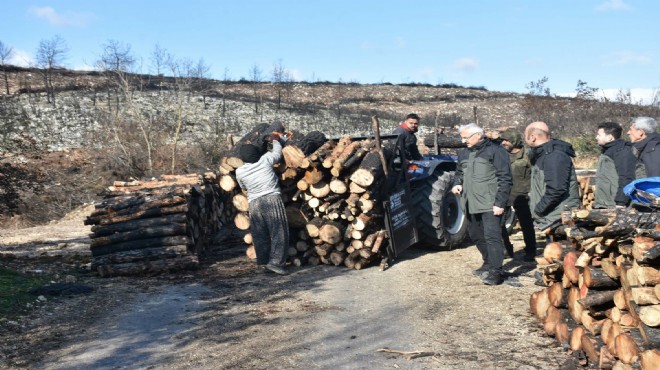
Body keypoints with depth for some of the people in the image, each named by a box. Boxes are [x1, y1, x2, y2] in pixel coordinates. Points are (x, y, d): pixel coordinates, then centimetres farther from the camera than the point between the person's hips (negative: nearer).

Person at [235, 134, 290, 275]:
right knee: (278, 232, 0)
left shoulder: (240, 172, 2)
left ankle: (264, 261, 15)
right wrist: (276, 140, 35)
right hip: (272, 199, -3)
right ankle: (275, 261, -7)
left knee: (260, 235, 11)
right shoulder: (265, 160, -4)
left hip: (254, 203, 3)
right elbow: (278, 153, 17)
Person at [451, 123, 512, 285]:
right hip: (471, 204, 8)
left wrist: (500, 203, -15)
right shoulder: (464, 154, 15)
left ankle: (495, 272, -9)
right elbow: (459, 172, 28)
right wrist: (457, 183, 5)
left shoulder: (495, 151, -7)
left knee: (492, 236, -12)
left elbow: (505, 179, -10)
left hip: (490, 204, -8)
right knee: (477, 236, 16)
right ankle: (488, 264, 33)